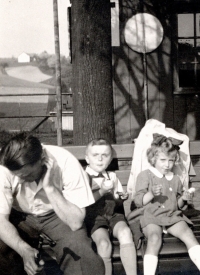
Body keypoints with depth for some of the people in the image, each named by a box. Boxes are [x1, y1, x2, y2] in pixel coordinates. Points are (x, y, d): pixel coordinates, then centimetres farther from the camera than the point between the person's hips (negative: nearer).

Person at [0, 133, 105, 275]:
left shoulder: (66, 163, -29)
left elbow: (76, 223, -28)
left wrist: (49, 187, -38)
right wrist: (24, 250, -39)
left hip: (56, 216, -1)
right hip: (19, 216, 1)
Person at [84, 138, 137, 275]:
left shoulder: (112, 176, 19)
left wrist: (120, 198, 3)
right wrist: (102, 191, -14)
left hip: (113, 214, 3)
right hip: (94, 216, -3)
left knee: (125, 232, -31)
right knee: (104, 243, -33)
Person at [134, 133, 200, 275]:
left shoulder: (176, 179, 18)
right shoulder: (145, 175, 4)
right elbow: (138, 202, -1)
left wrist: (183, 199, 3)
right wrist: (151, 193, -19)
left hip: (173, 216, 4)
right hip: (151, 217, -4)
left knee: (188, 233, -25)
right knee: (155, 238, -34)